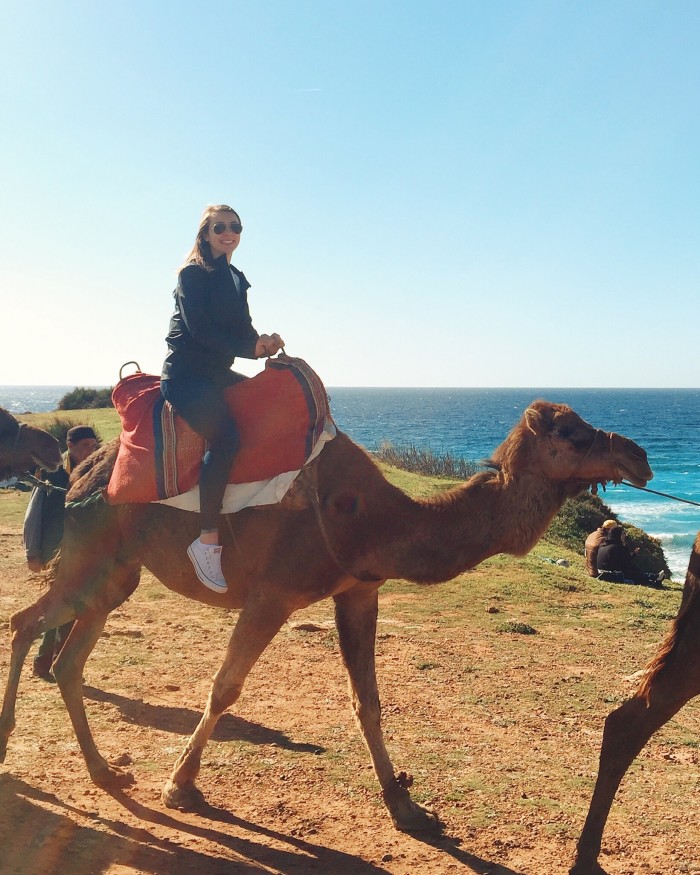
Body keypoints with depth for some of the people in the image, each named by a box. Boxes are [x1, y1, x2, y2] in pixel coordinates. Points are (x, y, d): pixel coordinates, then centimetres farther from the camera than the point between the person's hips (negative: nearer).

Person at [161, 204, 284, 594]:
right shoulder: (193, 274, -6)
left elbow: (242, 329, 13)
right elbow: (199, 329, -16)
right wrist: (250, 347, -17)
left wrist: (263, 341, -9)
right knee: (226, 436, -30)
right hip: (187, 373, -9)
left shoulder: (236, 279, 17)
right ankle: (208, 539, -27)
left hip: (217, 372, 9)